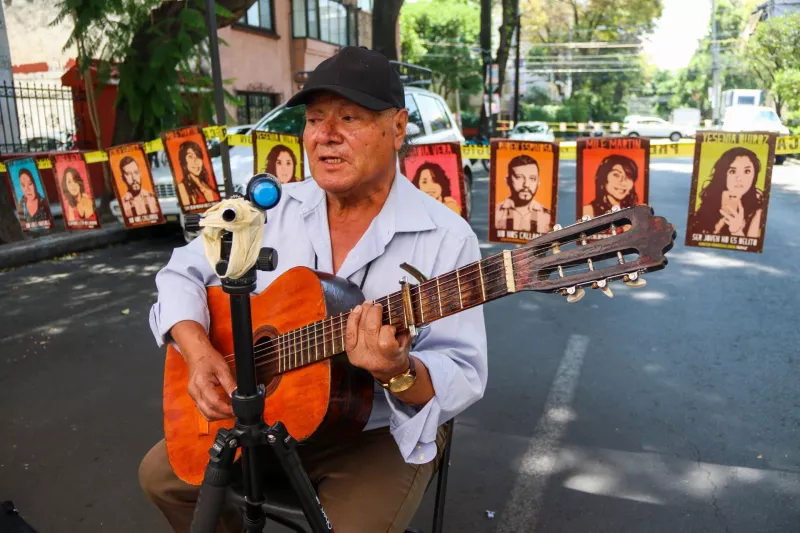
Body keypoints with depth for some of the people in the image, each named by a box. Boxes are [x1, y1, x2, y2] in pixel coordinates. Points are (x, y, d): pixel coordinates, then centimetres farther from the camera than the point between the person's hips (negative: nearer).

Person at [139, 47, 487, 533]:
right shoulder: (276, 209, -4)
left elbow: (464, 376, -20)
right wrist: (198, 350, -16)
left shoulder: (446, 238, -18)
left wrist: (400, 373, -41)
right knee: (162, 474, 8)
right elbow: (184, 272, 2)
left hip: (384, 432, -4)